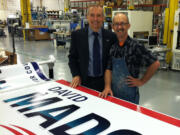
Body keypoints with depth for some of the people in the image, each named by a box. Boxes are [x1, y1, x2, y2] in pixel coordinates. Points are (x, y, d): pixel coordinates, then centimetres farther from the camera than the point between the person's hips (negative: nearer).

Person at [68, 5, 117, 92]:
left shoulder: (111, 36, -3)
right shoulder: (77, 35, -3)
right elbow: (72, 57, 4)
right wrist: (76, 75, -7)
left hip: (105, 81, 1)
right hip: (84, 81, 0)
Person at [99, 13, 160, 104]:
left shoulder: (135, 46, -15)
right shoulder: (112, 47, 1)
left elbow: (155, 64, -13)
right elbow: (109, 69, 2)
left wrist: (141, 81, -9)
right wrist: (107, 87, -11)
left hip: (129, 96, -4)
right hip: (113, 93, 5)